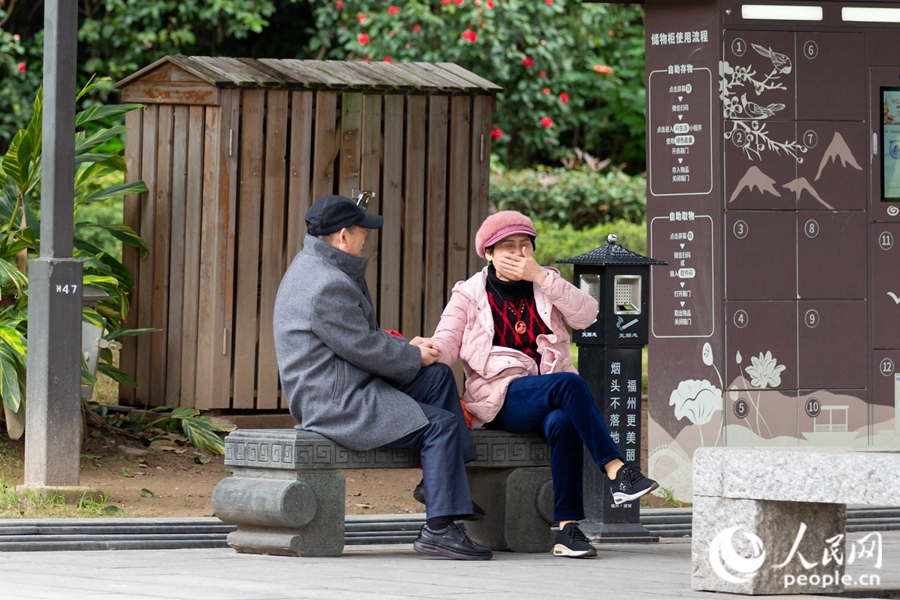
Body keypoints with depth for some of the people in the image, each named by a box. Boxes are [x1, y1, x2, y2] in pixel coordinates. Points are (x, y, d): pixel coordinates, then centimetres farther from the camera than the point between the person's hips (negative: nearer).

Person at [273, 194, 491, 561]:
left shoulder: (312, 268, 15)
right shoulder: (328, 286, -21)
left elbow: (360, 336, 22)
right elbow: (365, 349, -18)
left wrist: (406, 347, 11)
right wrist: (415, 357, -2)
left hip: (348, 388, 11)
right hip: (339, 403, -11)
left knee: (438, 377, 13)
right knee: (442, 425, -14)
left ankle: (440, 484, 13)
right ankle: (438, 528, -12)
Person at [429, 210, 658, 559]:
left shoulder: (546, 288, 17)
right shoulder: (469, 295, 11)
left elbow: (586, 315, -2)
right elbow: (444, 346, -2)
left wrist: (541, 276, -8)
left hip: (552, 398, 3)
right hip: (503, 398, -2)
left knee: (563, 423, -36)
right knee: (569, 383, -33)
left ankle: (568, 526, -34)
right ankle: (617, 472, -39)